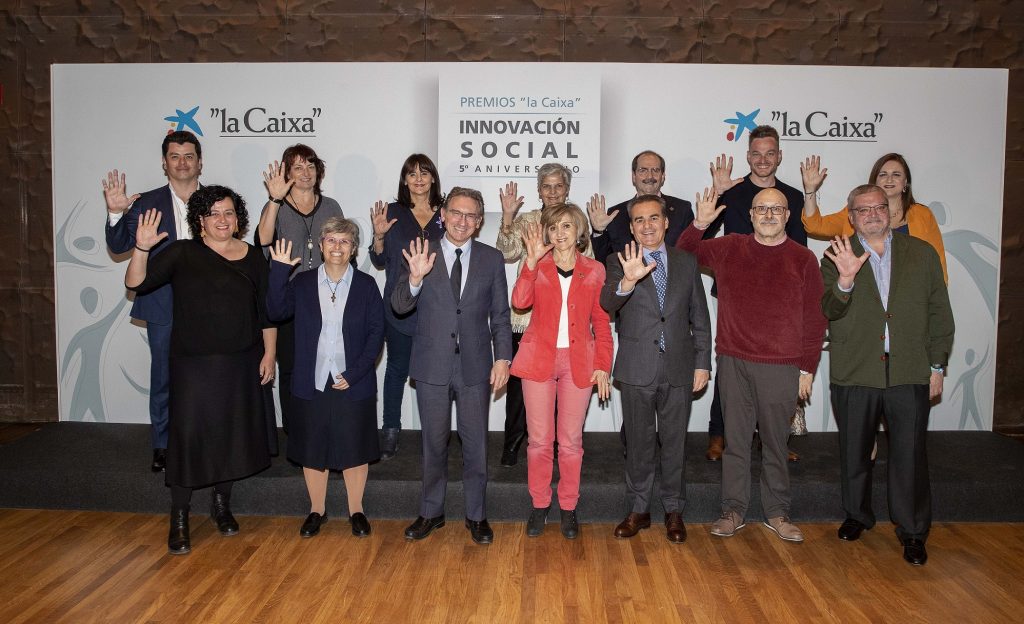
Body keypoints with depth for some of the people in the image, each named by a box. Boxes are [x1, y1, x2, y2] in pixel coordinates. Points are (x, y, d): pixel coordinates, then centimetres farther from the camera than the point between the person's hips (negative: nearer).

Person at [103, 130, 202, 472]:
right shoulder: (147, 203, 3)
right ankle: (162, 447, 22)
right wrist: (116, 213, -18)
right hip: (163, 308, 0)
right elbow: (119, 246, -1)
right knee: (163, 377, 9)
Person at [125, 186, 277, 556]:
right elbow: (136, 283, -9)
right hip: (193, 364, -2)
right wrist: (142, 249, -26)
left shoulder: (253, 258, 4)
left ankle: (222, 505, 31)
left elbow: (266, 311, 6)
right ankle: (179, 519, 11)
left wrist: (269, 354, 1)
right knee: (188, 435, -3)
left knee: (233, 435, 11)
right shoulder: (182, 253, -2)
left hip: (242, 364, 3)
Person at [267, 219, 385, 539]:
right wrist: (278, 272, -22)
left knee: (355, 448, 8)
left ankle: (356, 510, 27)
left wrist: (354, 373, -12)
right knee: (312, 449, 11)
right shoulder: (303, 283, 4)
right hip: (312, 383, 2)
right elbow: (276, 312, -10)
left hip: (354, 384, -1)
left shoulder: (366, 285, -1)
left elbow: (377, 332, -4)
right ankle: (317, 510, 30)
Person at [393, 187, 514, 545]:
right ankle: (431, 513, 29)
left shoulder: (492, 259, 3)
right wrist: (415, 278, -26)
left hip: (475, 366, 0)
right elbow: (399, 306, -8)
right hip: (432, 366, 0)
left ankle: (476, 516, 25)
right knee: (434, 443, 13)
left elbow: (500, 315, 4)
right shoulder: (421, 255, 0)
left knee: (475, 444, 9)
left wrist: (503, 358, -4)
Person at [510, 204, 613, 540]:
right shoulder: (537, 266, 5)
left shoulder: (594, 270, 5)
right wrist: (533, 260, -21)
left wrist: (603, 366, -1)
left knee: (571, 439, 7)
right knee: (539, 439, 5)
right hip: (539, 357, 0)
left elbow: (602, 324, 6)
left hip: (578, 361, 0)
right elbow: (520, 301, -15)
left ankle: (568, 508, 21)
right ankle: (539, 505, 20)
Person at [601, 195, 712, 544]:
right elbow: (608, 303, -21)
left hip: (679, 367, 2)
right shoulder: (620, 263, -2)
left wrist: (702, 362, 3)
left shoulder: (687, 262, 6)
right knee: (639, 441, 10)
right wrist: (628, 281, -42)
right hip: (637, 368, -1)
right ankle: (639, 509, 25)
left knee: (675, 441, 11)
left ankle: (673, 511, 26)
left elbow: (700, 316, 8)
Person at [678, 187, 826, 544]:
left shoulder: (803, 259, 1)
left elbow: (814, 319, 3)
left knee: (775, 441, 8)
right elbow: (683, 255, 18)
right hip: (733, 363, 1)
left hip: (781, 367, -1)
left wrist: (807, 368, 0)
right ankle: (733, 510, 19)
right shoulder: (728, 249, 5)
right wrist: (699, 224, 0)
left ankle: (776, 513, 23)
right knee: (735, 439, 8)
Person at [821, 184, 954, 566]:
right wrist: (845, 280, -28)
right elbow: (830, 312, -9)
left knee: (910, 456, 2)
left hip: (910, 375, 0)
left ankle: (912, 531, 18)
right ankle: (857, 515, 32)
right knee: (854, 452, 12)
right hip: (854, 374, 0)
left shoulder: (922, 254, 7)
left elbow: (939, 314, 9)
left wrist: (937, 366, 5)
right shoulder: (837, 258, 3)